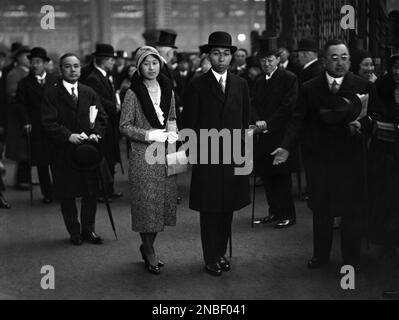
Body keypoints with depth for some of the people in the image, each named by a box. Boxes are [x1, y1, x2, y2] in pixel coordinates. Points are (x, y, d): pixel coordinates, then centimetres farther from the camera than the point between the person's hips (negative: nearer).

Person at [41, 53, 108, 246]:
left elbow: (101, 118, 10)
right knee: (67, 195, 5)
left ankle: (88, 229, 20)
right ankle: (74, 231, 19)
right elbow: (48, 122, -10)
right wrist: (68, 136, -23)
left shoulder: (89, 93, 11)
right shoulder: (52, 94, -2)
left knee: (91, 192, 5)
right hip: (63, 151, -3)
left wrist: (96, 134, -10)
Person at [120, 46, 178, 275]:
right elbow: (125, 126, -6)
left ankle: (148, 246, 24)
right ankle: (149, 252, 11)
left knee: (164, 199, 7)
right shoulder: (133, 94, -6)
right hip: (143, 154, -5)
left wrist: (173, 132, -1)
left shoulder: (167, 90, 9)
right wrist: (150, 135, -16)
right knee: (146, 201, -3)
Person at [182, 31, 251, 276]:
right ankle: (211, 258, 13)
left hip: (233, 156, 3)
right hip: (207, 157, -3)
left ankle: (222, 253, 22)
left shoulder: (241, 85, 9)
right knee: (209, 210, 3)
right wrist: (198, 150, -7)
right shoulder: (197, 86, -1)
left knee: (228, 208, 9)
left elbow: (245, 120, 11)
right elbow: (189, 124, 0)